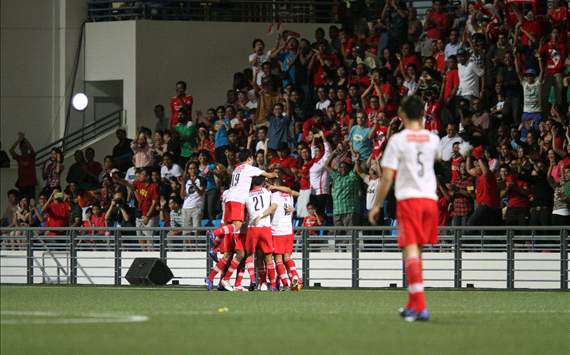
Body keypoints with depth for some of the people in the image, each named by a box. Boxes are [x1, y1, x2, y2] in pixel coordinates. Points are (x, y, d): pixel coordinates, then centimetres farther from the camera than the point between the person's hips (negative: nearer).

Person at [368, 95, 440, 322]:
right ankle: (413, 305, 23)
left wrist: (377, 205, 2)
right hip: (430, 198, 5)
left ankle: (420, 307, -20)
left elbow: (387, 178, -6)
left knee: (411, 250, -9)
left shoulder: (398, 140, -4)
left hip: (408, 199, -5)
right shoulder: (433, 139, 9)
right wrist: (420, 126, 33)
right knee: (417, 251, 17)